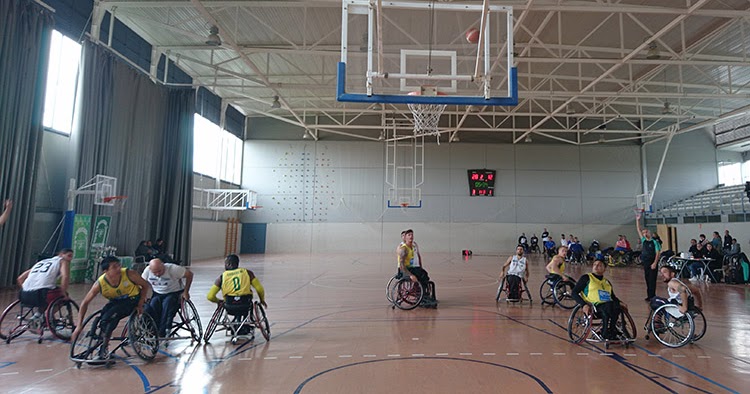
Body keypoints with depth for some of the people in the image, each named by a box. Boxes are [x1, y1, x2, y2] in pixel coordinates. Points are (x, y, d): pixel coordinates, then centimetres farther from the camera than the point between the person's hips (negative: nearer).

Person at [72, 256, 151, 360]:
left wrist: (140, 305, -19)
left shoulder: (129, 274, -27)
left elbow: (146, 286, -13)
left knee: (108, 317, -24)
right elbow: (85, 303, -11)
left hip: (132, 299, -4)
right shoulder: (100, 283, -21)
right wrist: (79, 326, -13)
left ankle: (104, 350, -10)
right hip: (116, 301, 4)